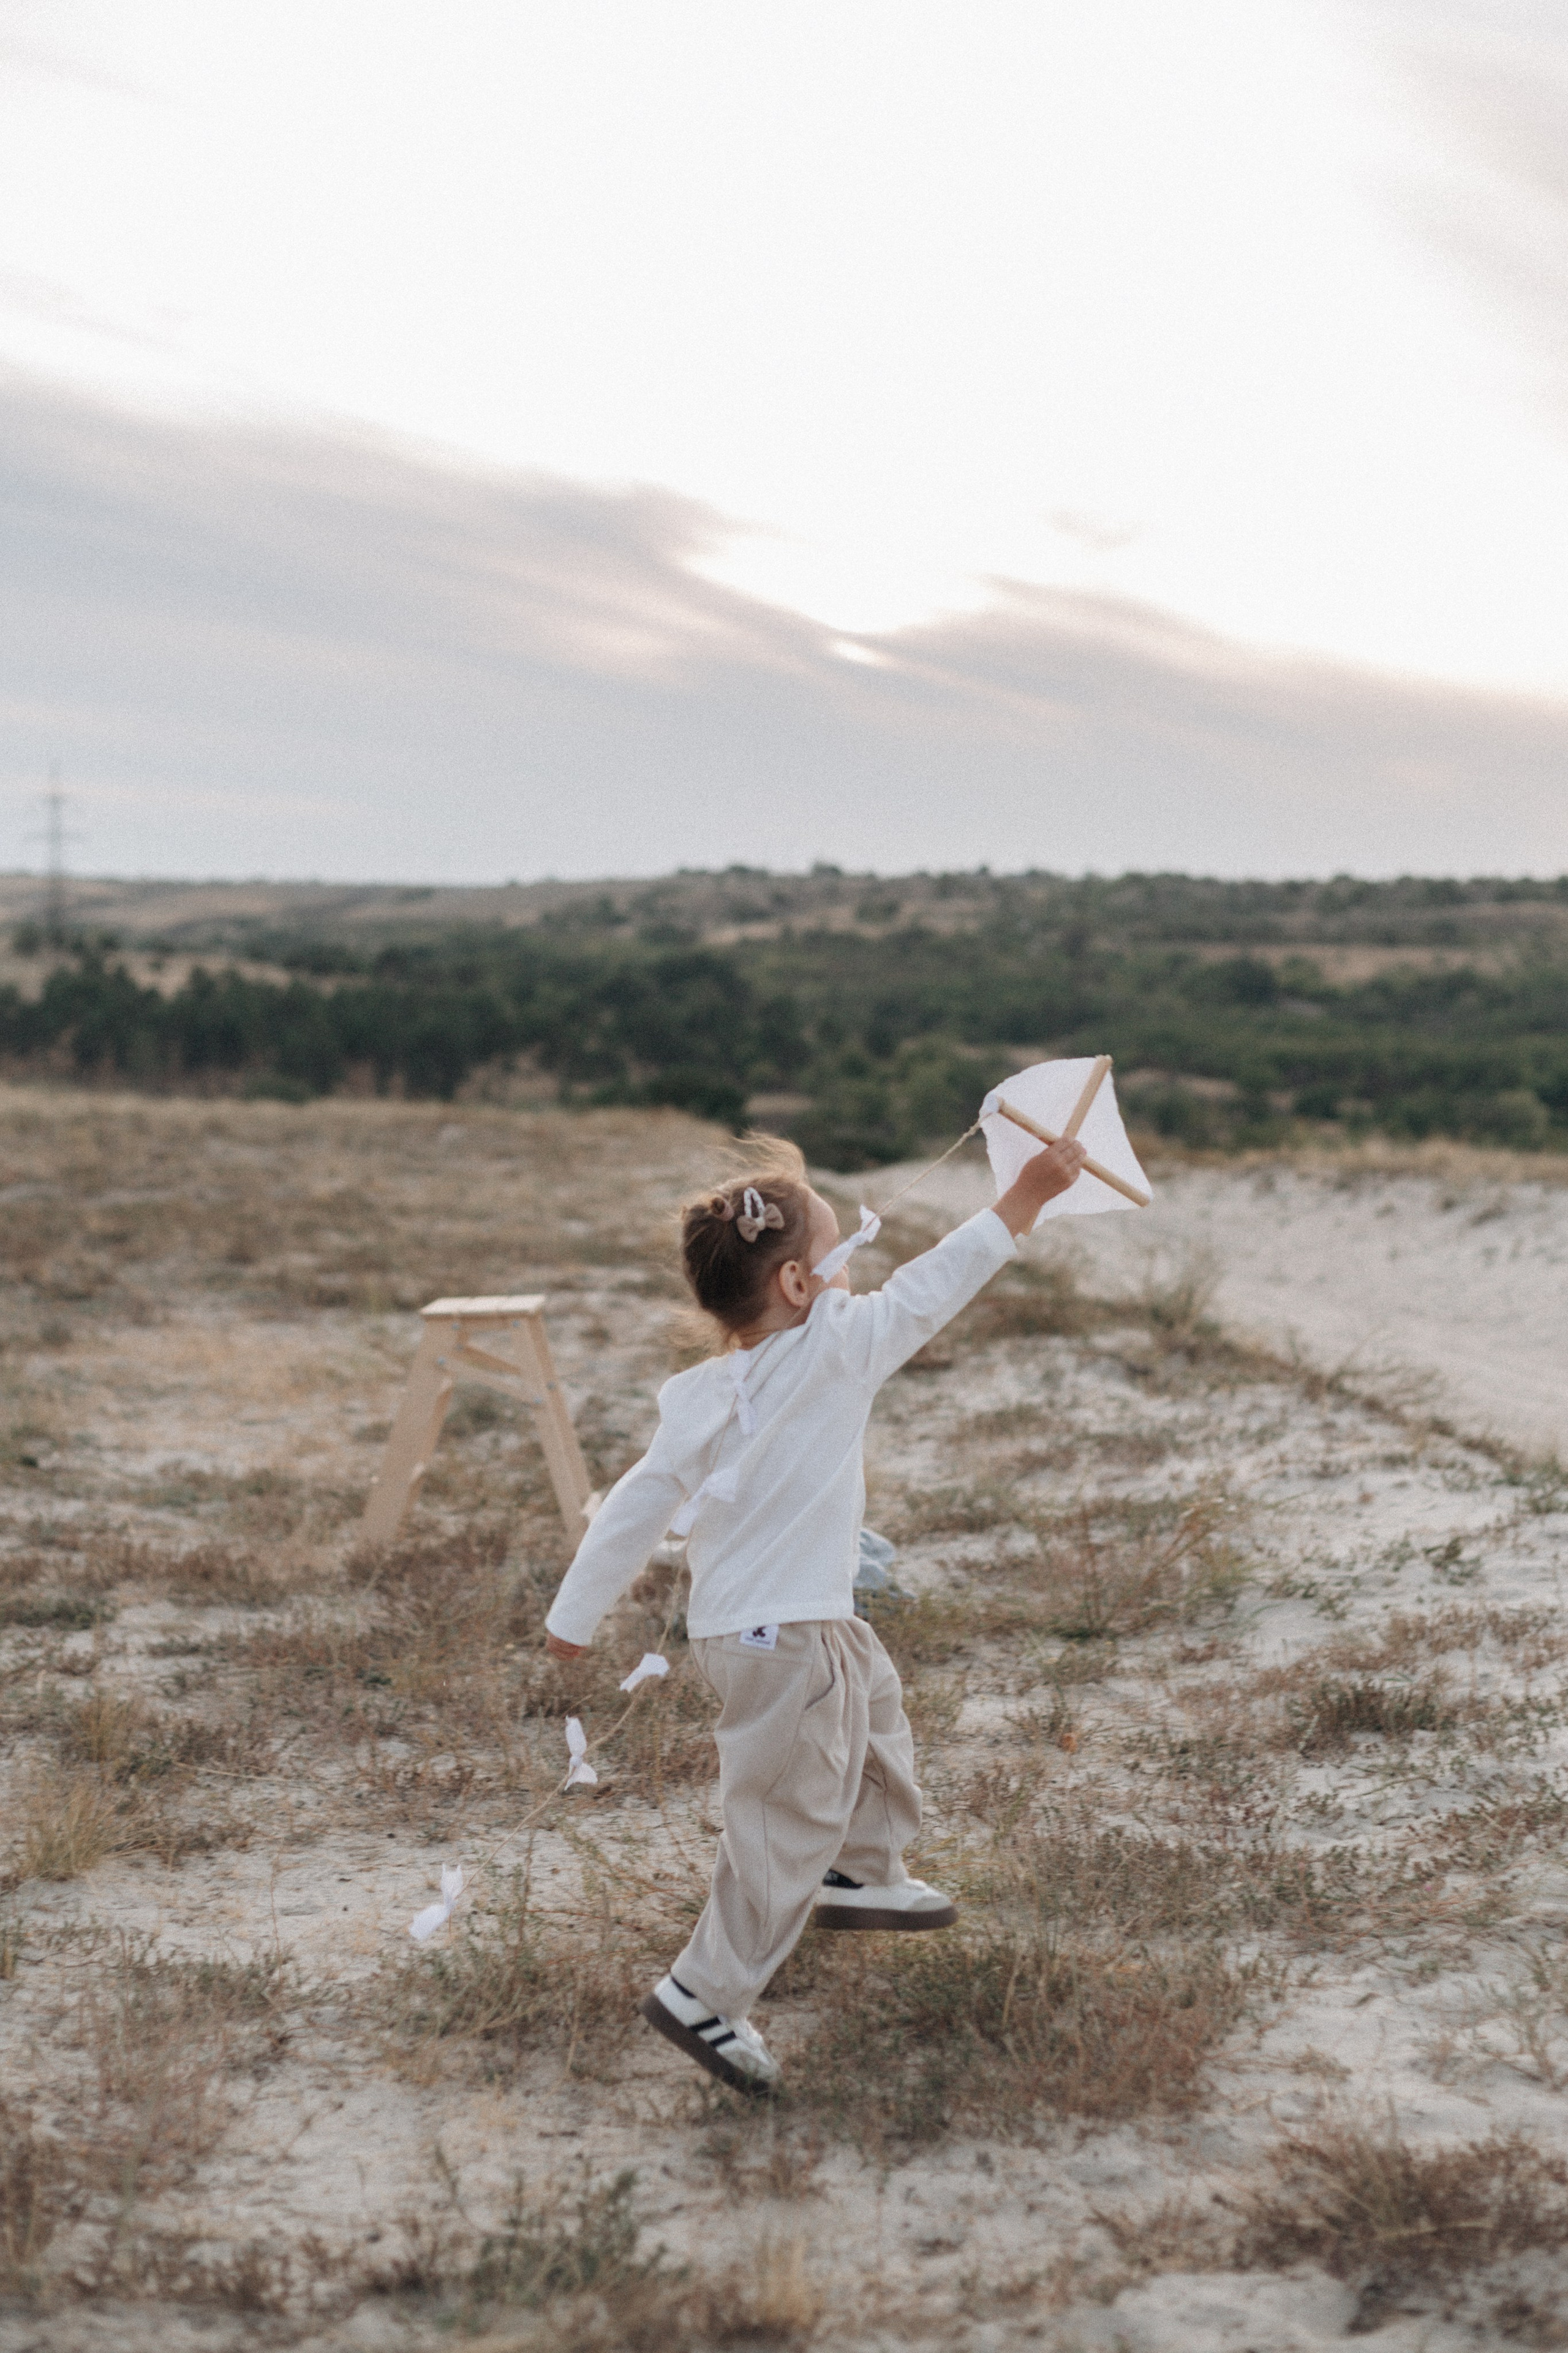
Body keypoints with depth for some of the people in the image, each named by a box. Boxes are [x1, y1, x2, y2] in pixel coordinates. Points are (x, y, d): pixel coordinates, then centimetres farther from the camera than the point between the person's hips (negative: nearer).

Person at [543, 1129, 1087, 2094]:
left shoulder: (704, 1397, 0)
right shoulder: (831, 1350, -17)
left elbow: (640, 1504, 1)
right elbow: (926, 1292, -11)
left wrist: (578, 1612, 10)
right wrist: (1024, 1200, -3)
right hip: (782, 1642, -9)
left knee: (876, 1695, 31)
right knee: (790, 1822, 0)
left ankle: (862, 1874, 48)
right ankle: (705, 1994, 7)